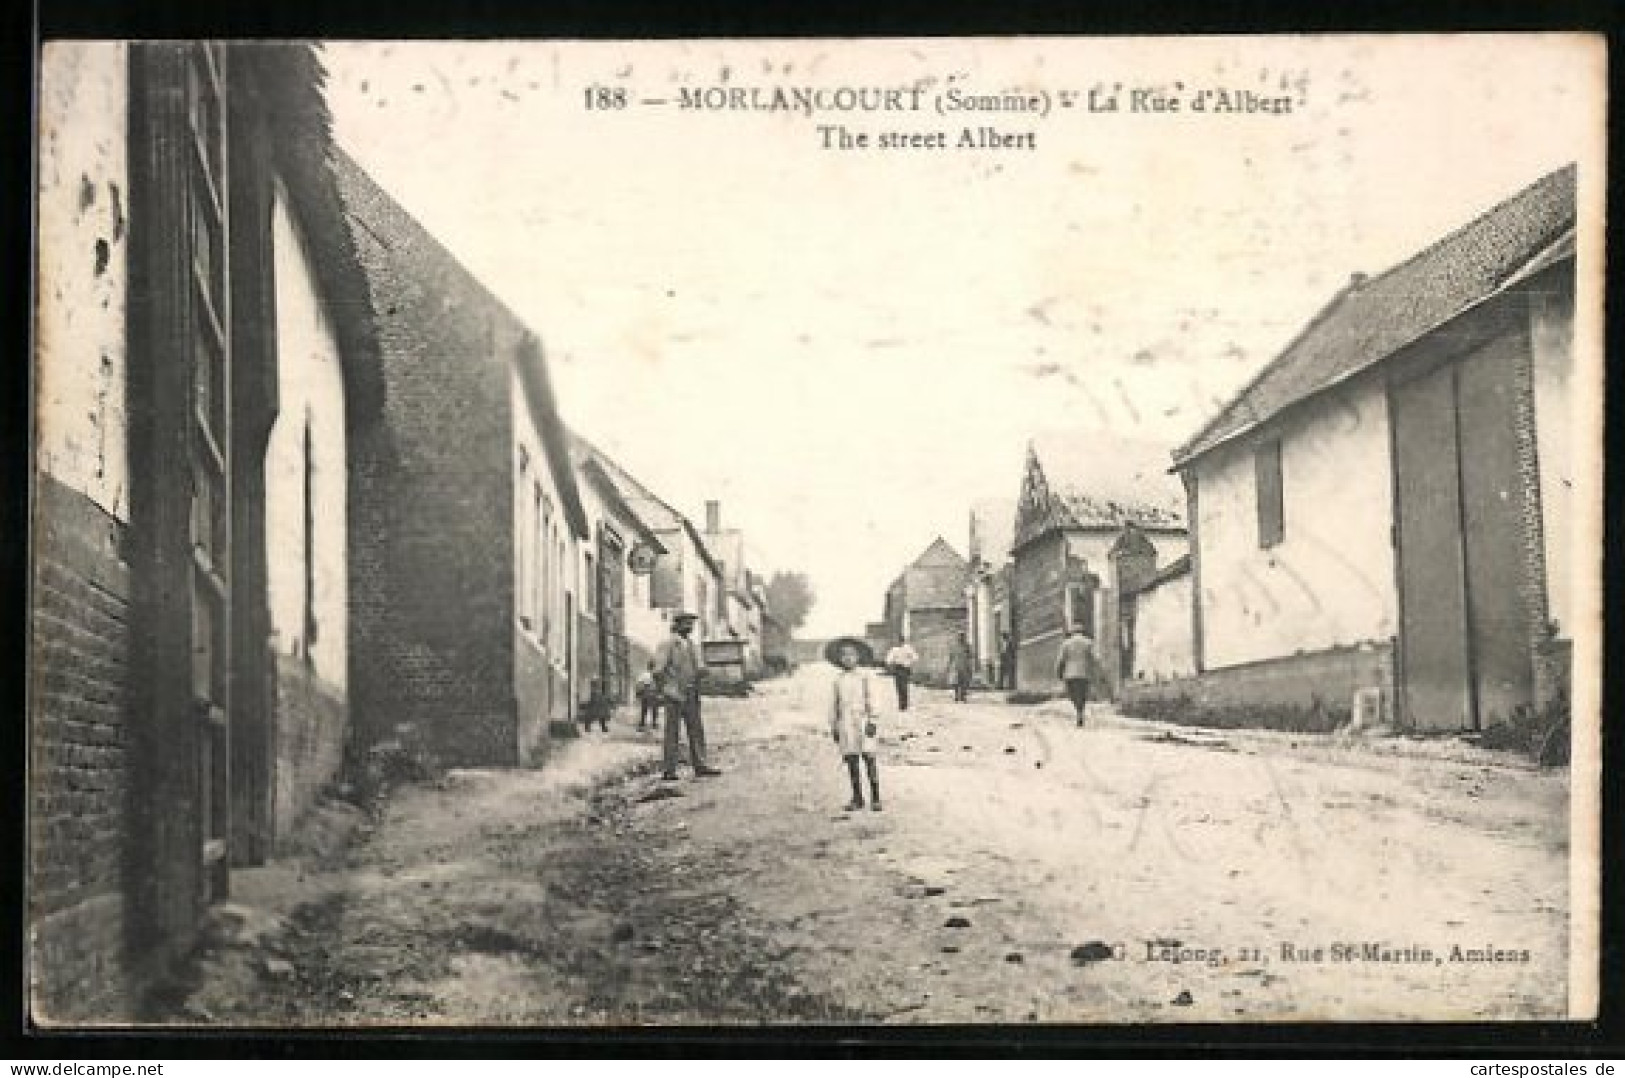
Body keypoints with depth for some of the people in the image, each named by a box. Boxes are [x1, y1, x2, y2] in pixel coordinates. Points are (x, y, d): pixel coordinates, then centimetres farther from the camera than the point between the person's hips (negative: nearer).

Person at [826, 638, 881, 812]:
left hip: (863, 721, -2)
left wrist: (872, 719, -6)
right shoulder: (837, 680, 10)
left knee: (869, 759, -5)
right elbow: (833, 704, 13)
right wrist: (833, 726, 11)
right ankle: (857, 798, 13)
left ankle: (875, 798, 0)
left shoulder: (863, 676, 4)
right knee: (851, 761, 4)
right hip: (845, 723, 2)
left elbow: (869, 699, 2)